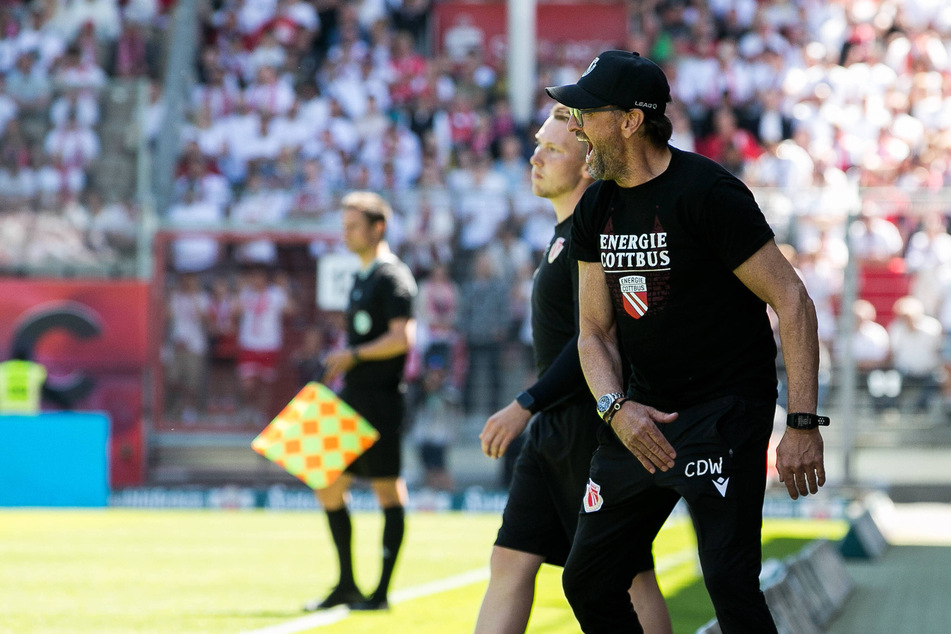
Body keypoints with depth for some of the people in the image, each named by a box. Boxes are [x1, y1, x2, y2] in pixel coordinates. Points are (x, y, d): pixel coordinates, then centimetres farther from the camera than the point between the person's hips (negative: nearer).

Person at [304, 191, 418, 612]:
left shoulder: (392, 276, -9)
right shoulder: (361, 279, 19)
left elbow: (402, 337, -19)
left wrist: (354, 356, -18)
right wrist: (340, 365, 14)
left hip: (380, 400, -10)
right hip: (352, 400, 10)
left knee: (387, 491, -4)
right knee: (329, 487, 9)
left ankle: (381, 593, -1)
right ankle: (346, 586, 16)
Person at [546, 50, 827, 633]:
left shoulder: (708, 192, -15)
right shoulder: (598, 208, 7)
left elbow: (792, 301, -15)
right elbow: (595, 330, 11)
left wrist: (804, 424, -20)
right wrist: (616, 407, -10)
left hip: (727, 409, -8)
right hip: (644, 410, 8)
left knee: (729, 581, -19)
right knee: (588, 582, 9)